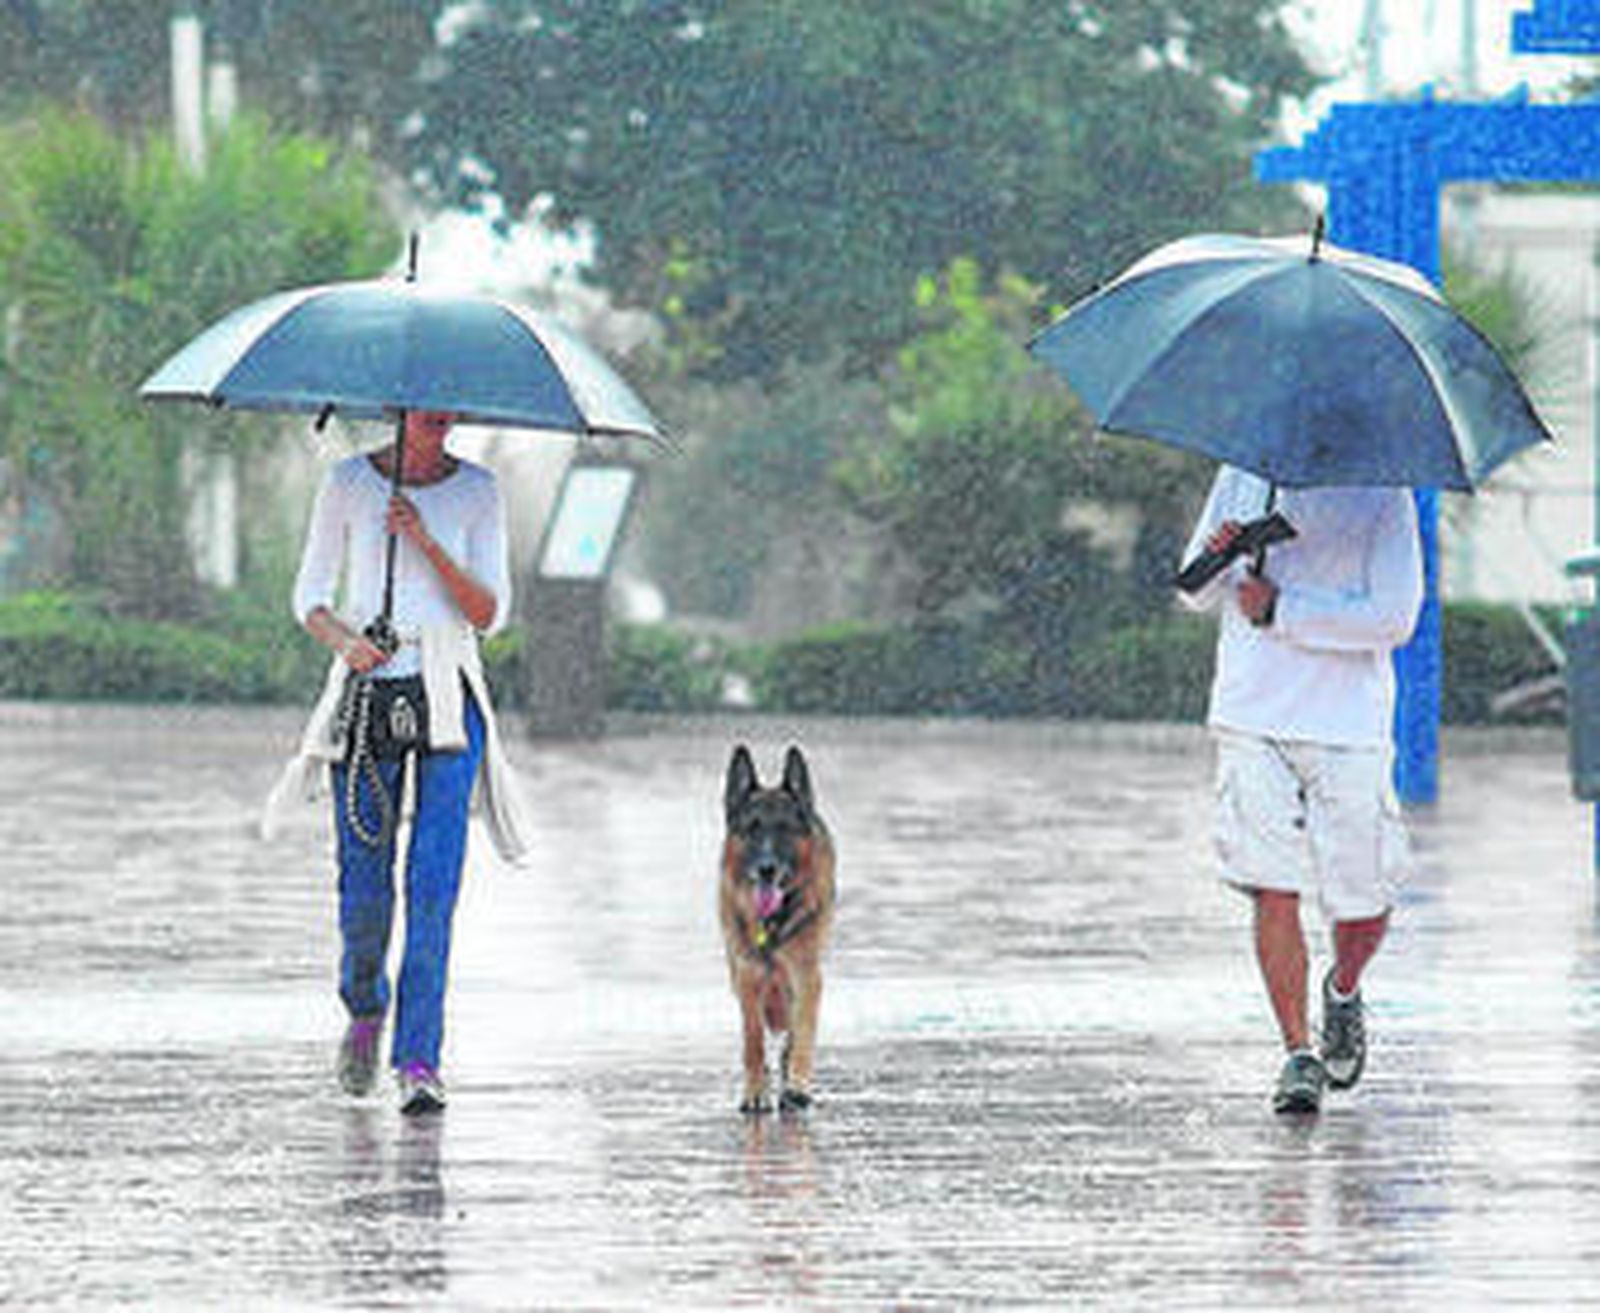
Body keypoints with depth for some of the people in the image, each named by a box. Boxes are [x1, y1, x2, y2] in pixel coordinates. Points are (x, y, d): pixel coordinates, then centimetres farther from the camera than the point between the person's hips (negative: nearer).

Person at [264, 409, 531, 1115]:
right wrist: (342, 640, -13)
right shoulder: (349, 482, 5)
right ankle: (365, 1009, 30)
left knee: (433, 880, -12)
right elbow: (309, 594, 8)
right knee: (364, 881, 0)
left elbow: (490, 613, 0)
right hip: (365, 684, 0)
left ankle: (419, 1061, -12)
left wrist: (426, 543, -13)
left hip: (446, 693, 0)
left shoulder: (477, 491, 5)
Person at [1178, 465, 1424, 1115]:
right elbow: (1196, 596, 14)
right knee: (1274, 892, -6)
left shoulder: (1381, 494, -5)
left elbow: (1395, 619, -13)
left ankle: (1343, 991, 35)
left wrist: (1280, 610, -15)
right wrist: (1217, 561, -10)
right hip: (1252, 722, 2)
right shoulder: (1242, 475, 7)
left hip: (1348, 727, -2)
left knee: (1362, 905, 3)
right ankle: (1298, 1053, 5)